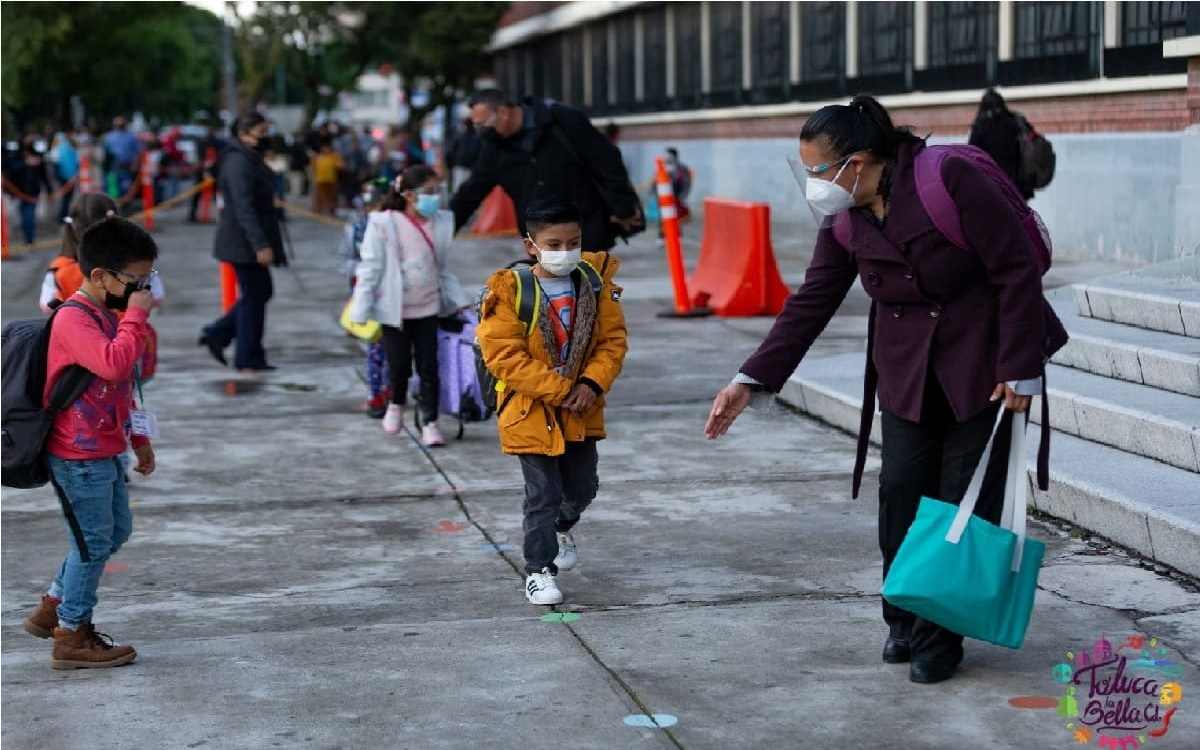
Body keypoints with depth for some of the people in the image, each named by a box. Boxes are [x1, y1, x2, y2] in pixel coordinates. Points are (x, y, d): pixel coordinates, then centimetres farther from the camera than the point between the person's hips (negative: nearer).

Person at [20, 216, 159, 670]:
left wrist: (138, 439, 22)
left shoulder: (106, 317, 11)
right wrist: (136, 317, -26)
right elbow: (114, 364, -38)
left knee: (117, 532, 20)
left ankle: (52, 610, 32)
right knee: (93, 543, 0)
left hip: (104, 453, 10)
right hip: (79, 458, -10)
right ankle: (71, 639, 15)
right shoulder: (74, 319, -20)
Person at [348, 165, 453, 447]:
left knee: (428, 366, 3)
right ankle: (396, 405, 36)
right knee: (399, 365, 7)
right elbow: (370, 267, -10)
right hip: (395, 309, -3)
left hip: (427, 307, 3)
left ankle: (430, 422, 13)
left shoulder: (442, 222, -3)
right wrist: (361, 310, -11)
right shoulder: (384, 223, -13)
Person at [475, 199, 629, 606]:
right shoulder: (509, 291, -17)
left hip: (582, 409, 5)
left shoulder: (596, 283, -4)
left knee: (584, 484, 19)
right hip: (531, 411, -5)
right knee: (543, 494, -1)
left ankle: (562, 527, 50)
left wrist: (593, 383, -17)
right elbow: (504, 356, -19)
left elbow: (614, 339, 0)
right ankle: (538, 570, 13)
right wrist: (559, 391, -21)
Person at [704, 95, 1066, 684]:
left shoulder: (950, 180, -21)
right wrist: (751, 381, -1)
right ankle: (904, 622, 18)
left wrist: (1020, 369, -17)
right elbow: (810, 304, 5)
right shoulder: (844, 223, -1)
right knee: (901, 492, 0)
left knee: (966, 500, -1)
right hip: (907, 371, 5)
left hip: (982, 365, -5)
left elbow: (1016, 270, -18)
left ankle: (940, 637, 11)